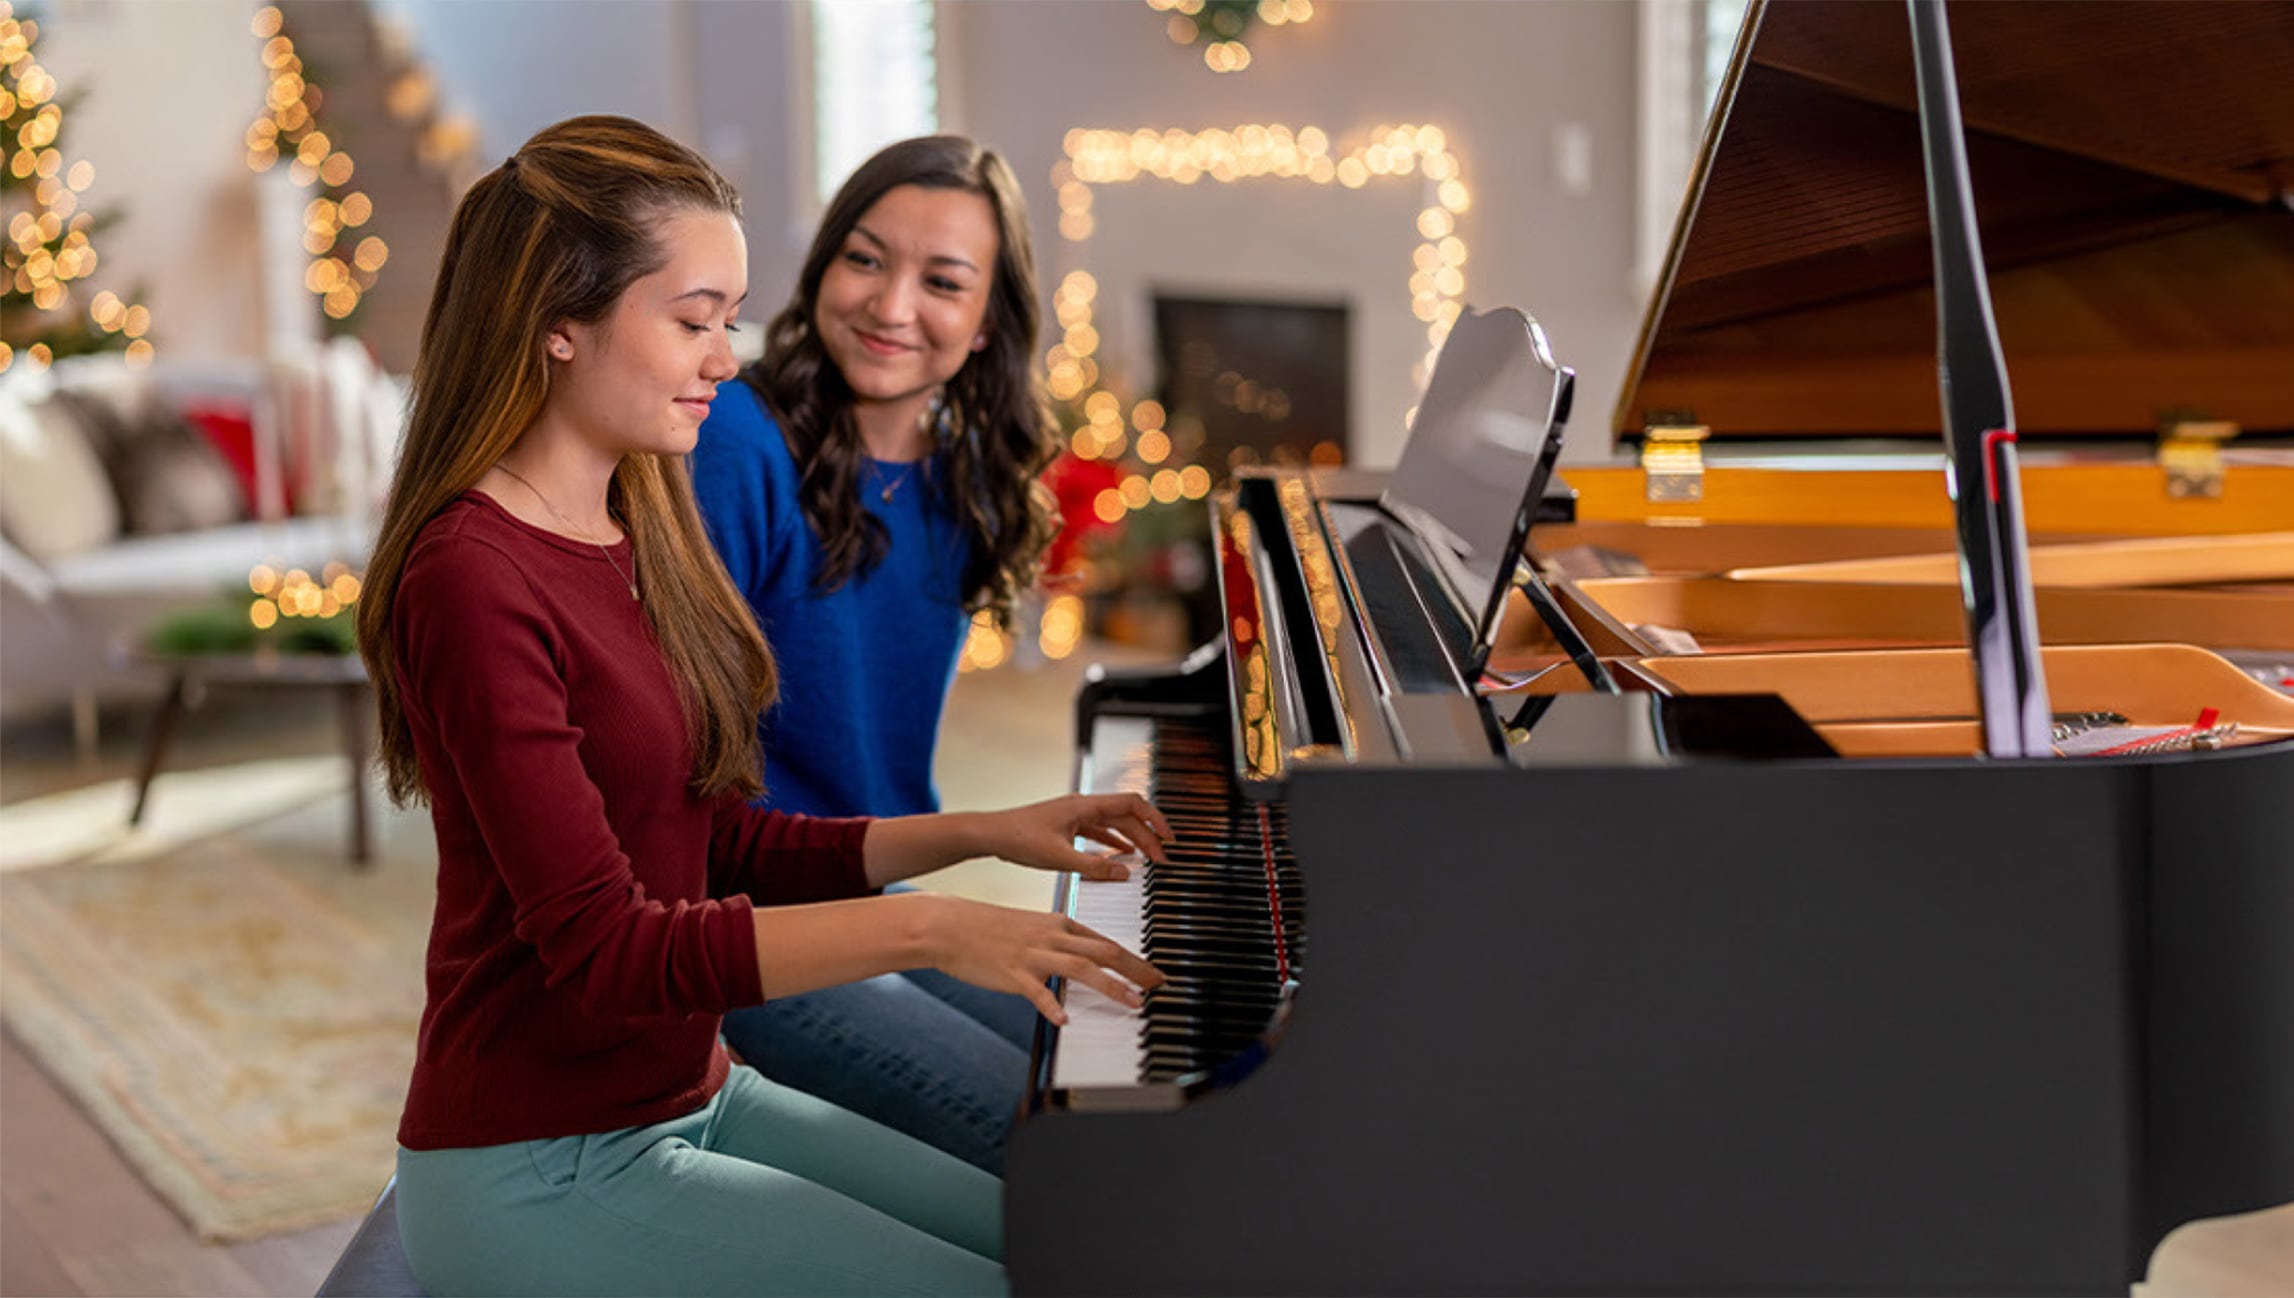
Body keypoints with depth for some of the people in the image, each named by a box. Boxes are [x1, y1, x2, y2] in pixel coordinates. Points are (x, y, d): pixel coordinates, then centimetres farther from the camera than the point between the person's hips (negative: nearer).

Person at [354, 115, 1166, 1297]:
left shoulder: (633, 531, 9)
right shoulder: (472, 578, -21)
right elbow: (603, 945, -25)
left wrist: (980, 835, 4)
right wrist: (925, 931, -31)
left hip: (685, 1097, 9)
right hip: (539, 1175, -9)